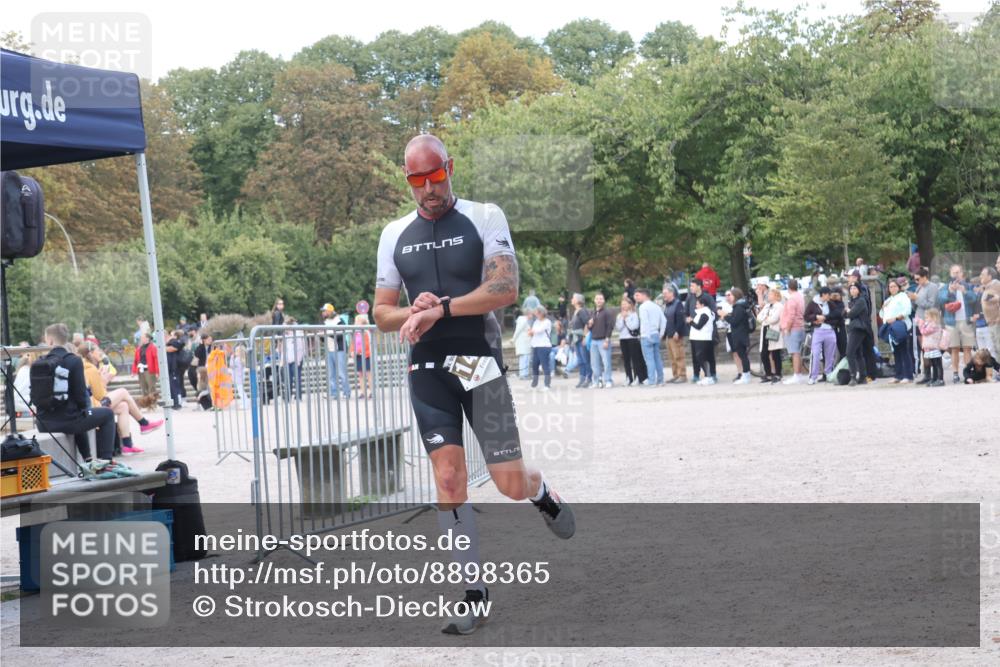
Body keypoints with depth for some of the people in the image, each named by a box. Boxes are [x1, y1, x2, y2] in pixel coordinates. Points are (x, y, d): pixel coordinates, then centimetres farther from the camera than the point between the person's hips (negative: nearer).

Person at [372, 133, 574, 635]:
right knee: (448, 479, -7)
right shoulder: (394, 235, 9)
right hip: (428, 368, 3)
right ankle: (473, 595, 1)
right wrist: (414, 312, -10)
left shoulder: (484, 218, -2)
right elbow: (382, 314, 12)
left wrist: (441, 309, -21)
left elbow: (506, 289, -15)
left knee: (510, 484, -2)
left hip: (480, 362, -2)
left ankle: (541, 492, 36)